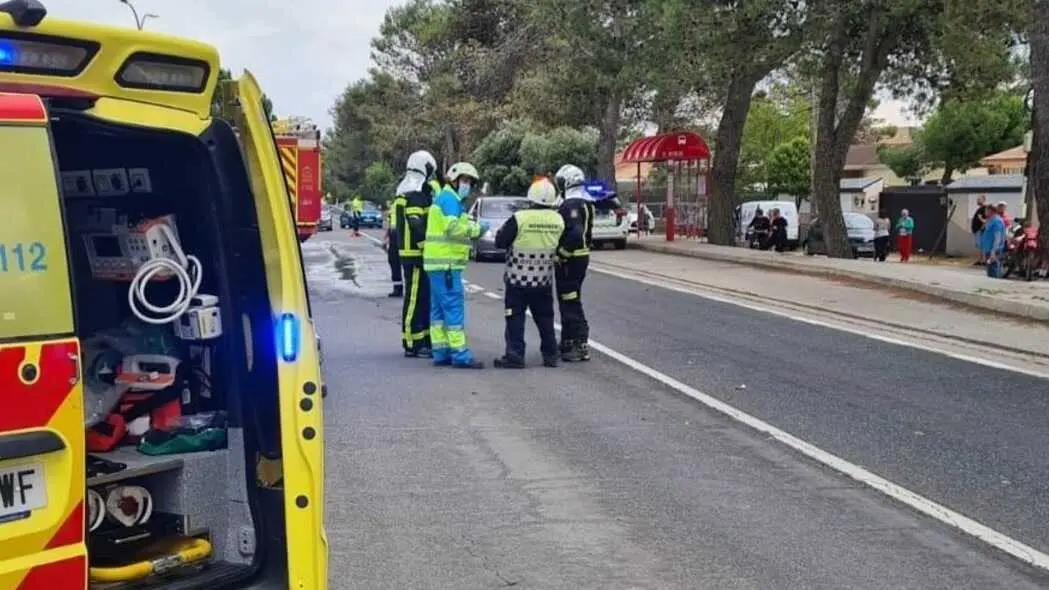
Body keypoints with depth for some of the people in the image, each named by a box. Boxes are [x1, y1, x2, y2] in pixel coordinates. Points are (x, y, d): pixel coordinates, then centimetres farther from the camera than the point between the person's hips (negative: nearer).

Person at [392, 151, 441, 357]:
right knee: (415, 298, -7)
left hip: (414, 253, 11)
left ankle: (425, 339, 23)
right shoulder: (416, 196, -15)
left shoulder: (406, 194, 19)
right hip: (416, 254, -11)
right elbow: (417, 226, -22)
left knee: (424, 297, 15)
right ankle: (412, 344, -4)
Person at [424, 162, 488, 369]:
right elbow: (454, 229, -22)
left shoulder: (443, 198, 22)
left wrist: (472, 228, 8)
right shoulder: (449, 198, -10)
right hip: (445, 263, -11)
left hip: (439, 262, 11)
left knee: (439, 309, 11)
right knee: (454, 307, -10)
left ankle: (441, 352, 15)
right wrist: (477, 228, -10)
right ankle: (460, 354, -10)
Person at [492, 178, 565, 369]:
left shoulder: (519, 218, -16)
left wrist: (504, 229, 8)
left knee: (515, 318, 2)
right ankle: (550, 354, 19)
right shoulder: (558, 220, -2)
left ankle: (515, 355, -1)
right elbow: (560, 245, 13)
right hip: (544, 280, 4)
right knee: (545, 317, 15)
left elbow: (500, 241, -10)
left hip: (518, 278, -4)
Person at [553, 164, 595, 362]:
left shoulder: (571, 205, -18)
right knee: (570, 302, 18)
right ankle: (569, 342, 26)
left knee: (570, 303, -6)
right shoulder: (586, 203, 14)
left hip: (569, 259, -10)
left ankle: (580, 346, -5)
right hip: (581, 256, 10)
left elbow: (575, 233, -29)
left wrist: (562, 254, -20)